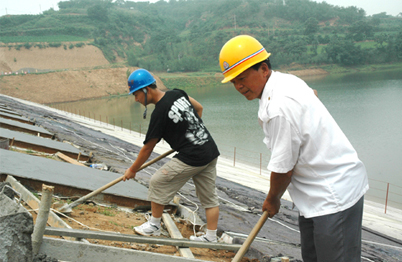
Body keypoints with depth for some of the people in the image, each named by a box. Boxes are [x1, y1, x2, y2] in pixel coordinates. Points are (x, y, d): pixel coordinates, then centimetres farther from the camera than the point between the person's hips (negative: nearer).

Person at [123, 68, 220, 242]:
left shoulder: (159, 113, -15)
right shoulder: (178, 94, 6)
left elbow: (148, 148, -6)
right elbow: (199, 108, 23)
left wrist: (132, 170, 7)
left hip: (191, 158, -8)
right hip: (211, 152, 9)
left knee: (158, 183, 7)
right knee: (209, 197, 15)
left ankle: (154, 226, 23)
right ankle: (211, 237, 23)